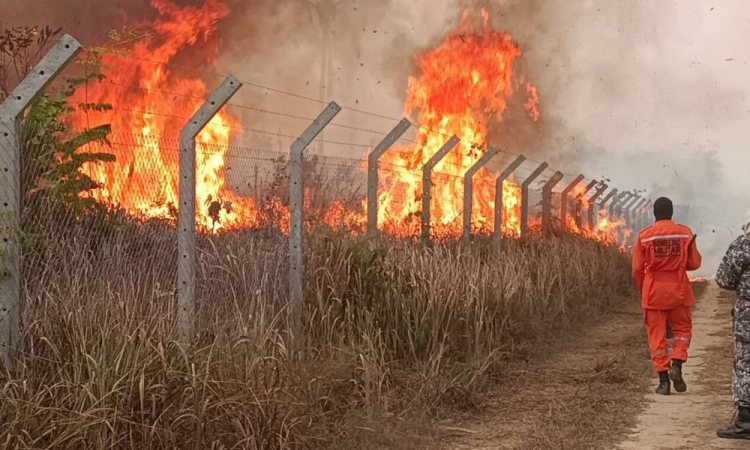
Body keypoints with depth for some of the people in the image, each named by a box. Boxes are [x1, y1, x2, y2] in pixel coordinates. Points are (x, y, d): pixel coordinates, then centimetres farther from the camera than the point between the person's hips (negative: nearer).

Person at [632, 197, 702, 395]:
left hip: (653, 292, 0)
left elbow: (637, 269, -2)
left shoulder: (644, 236, -4)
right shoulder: (685, 233, -3)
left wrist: (643, 290, 15)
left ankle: (664, 380, 4)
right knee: (682, 329, 17)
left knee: (657, 335, 6)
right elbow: (694, 264, 2)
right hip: (679, 291, 0)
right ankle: (677, 365, -5)